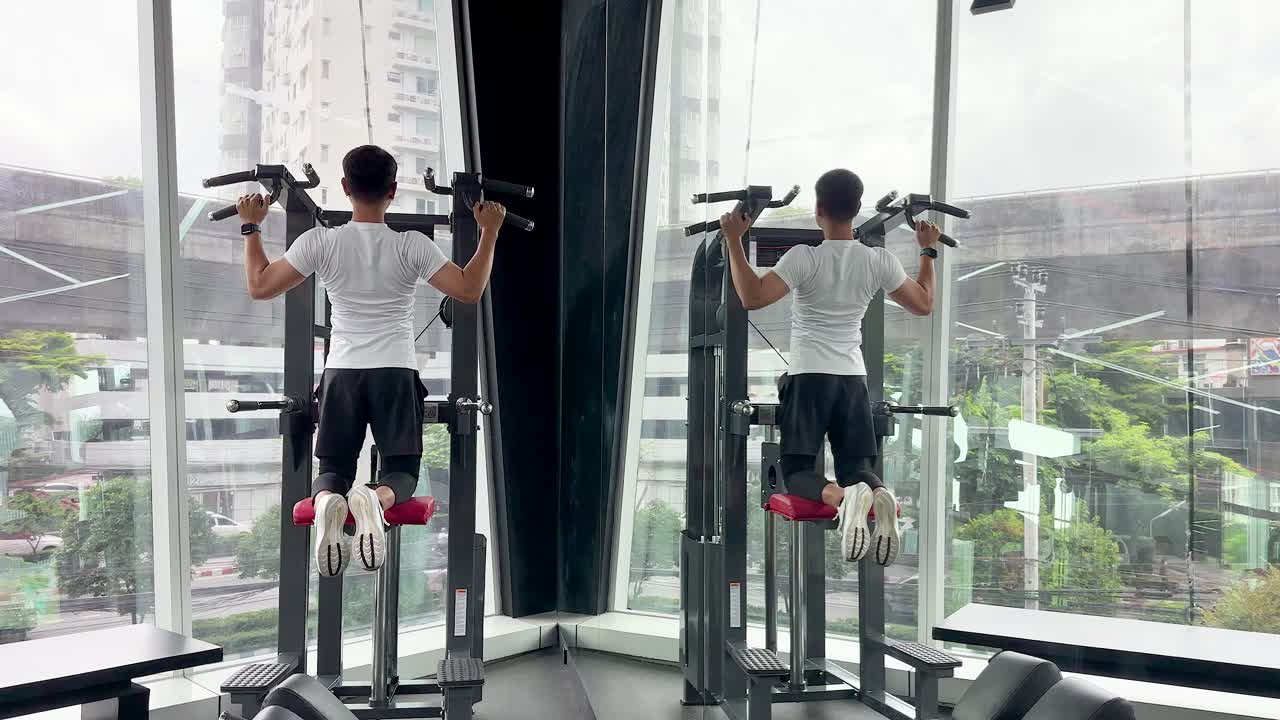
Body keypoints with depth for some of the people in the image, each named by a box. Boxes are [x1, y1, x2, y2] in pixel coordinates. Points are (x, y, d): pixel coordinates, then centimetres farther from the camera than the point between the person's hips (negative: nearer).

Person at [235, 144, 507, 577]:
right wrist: (490, 232, 5)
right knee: (401, 472, 7)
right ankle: (376, 499, -31)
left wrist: (250, 226, 18)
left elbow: (260, 286, 6)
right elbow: (469, 290, -5)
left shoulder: (321, 242, -2)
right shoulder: (411, 247, -5)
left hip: (342, 373, 1)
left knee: (333, 471, 12)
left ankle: (329, 503, -27)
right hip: (396, 374, -1)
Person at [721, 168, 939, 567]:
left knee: (797, 472, 2)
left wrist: (734, 240, -15)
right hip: (853, 379, 3)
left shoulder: (804, 258, -12)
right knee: (858, 467, 8)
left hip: (809, 377, -3)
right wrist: (928, 250, 24)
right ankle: (878, 495, -29)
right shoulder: (880, 261, 1)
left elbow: (752, 297, -22)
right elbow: (924, 304, 13)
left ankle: (843, 496, -32)